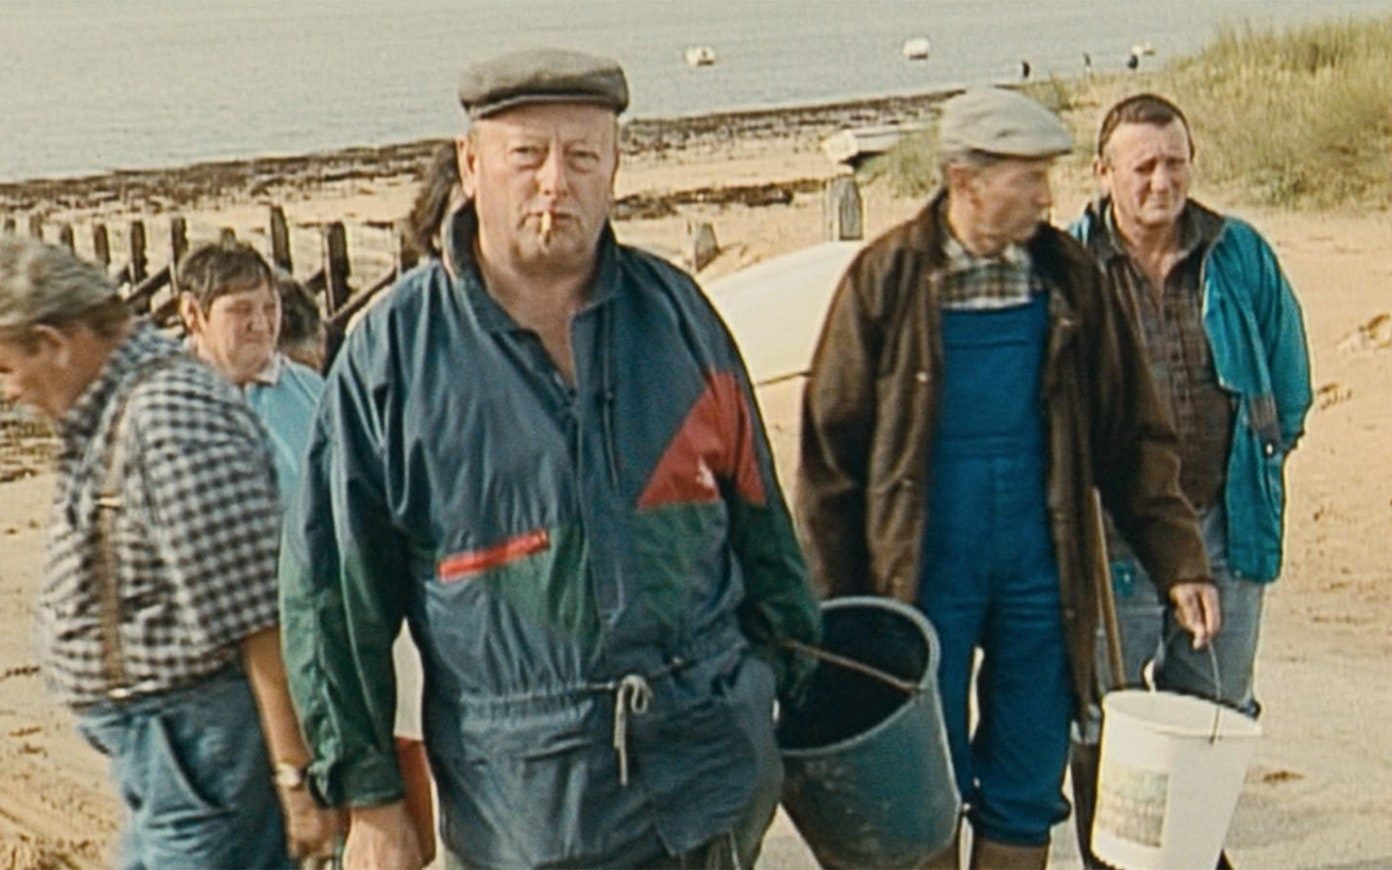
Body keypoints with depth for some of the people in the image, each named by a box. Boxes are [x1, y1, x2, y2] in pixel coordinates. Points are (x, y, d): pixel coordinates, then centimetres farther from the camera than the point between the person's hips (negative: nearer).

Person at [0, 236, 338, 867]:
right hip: (159, 750, 11)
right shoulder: (107, 419, 13)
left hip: (201, 744, -11)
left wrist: (295, 774, -24)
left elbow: (258, 617, -24)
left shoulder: (171, 418, -21)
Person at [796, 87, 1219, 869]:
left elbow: (1132, 436, 8)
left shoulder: (1070, 276, 3)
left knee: (1028, 795, 9)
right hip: (924, 575, -2)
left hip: (1041, 571, 3)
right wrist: (836, 604, -4)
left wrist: (1180, 561, 1)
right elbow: (831, 449, -2)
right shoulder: (887, 278, -5)